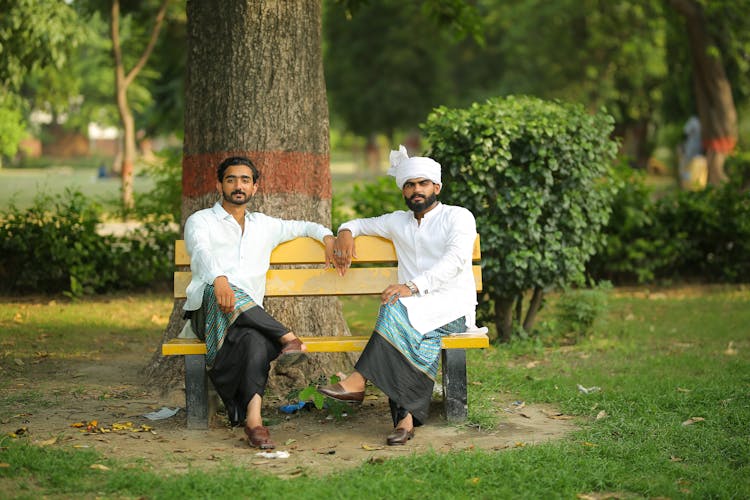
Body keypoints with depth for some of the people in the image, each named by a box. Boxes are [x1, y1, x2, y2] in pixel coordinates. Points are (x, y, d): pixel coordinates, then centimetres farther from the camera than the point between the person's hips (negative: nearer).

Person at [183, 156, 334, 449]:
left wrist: (327, 236, 20)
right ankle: (288, 337, -33)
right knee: (218, 293, -40)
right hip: (207, 312, -2)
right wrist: (219, 278, -35)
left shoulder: (263, 225, 27)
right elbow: (201, 252, -13)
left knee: (256, 339, -36)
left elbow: (301, 227, 43)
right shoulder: (200, 221, 10)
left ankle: (252, 417, -48)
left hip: (251, 315, 2)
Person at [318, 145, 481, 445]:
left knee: (398, 307, -33)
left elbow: (456, 258, -15)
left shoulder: (458, 217, 3)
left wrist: (412, 287, -28)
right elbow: (361, 224, 37)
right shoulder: (398, 221, 22)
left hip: (454, 308, -4)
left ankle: (358, 381, -34)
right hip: (415, 309, 4)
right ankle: (407, 415, -42)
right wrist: (346, 232, 9)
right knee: (423, 339, -33)